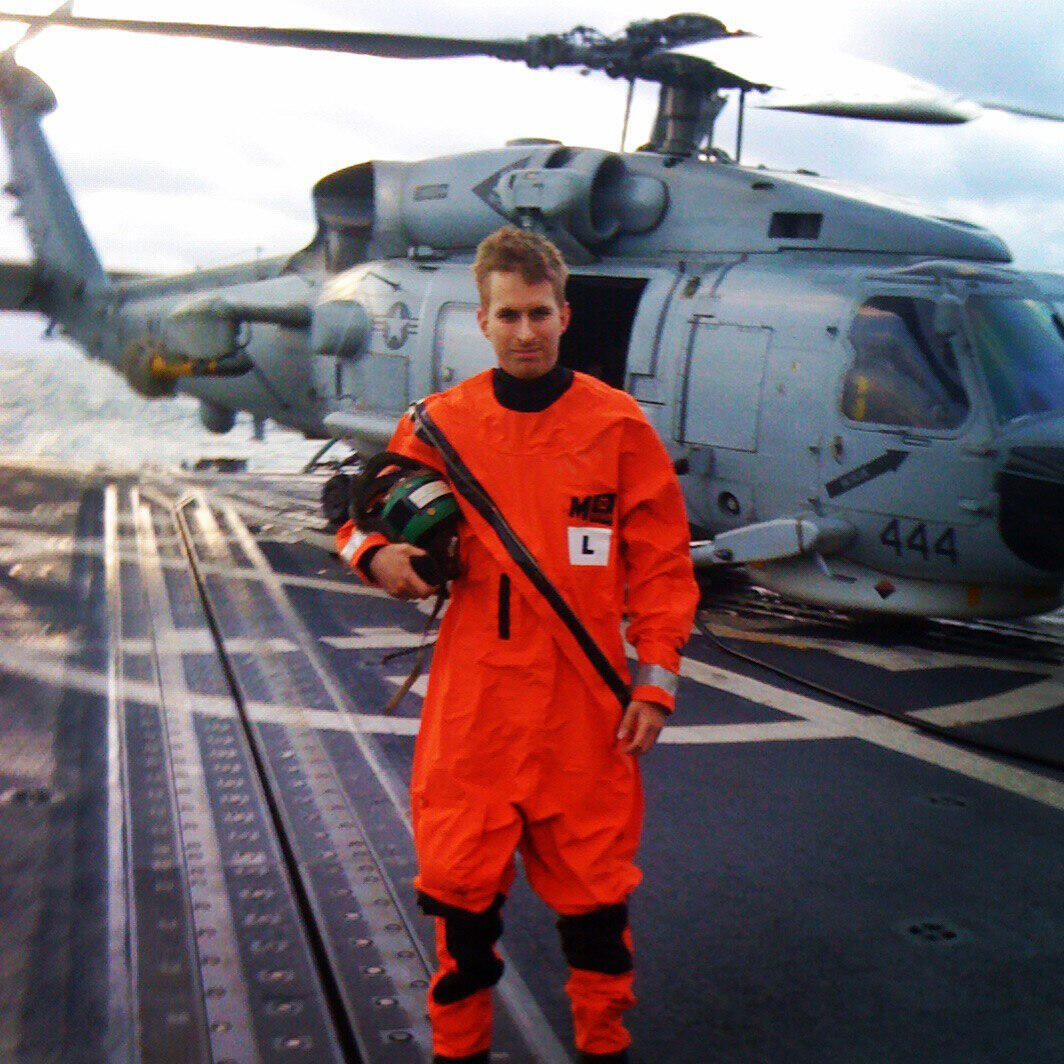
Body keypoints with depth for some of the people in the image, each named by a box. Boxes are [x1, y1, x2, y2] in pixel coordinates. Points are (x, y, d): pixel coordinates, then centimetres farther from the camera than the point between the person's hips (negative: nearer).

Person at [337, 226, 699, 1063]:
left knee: (594, 887, 10)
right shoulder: (441, 422, 2)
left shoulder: (617, 424, 0)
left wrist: (656, 678, -3)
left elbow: (661, 563, 3)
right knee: (462, 887, 7)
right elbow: (366, 511, 13)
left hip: (584, 707, 0)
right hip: (473, 704, 1)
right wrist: (377, 553, -11)